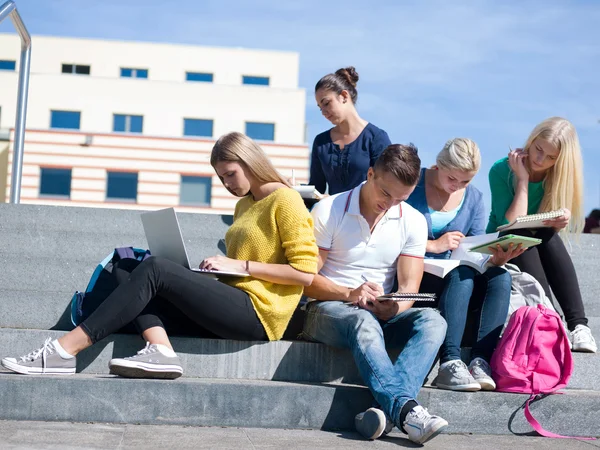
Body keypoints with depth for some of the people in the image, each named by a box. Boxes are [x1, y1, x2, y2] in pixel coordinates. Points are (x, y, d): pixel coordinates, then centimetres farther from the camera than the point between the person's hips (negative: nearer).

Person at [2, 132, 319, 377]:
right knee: (141, 279, -5)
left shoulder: (286, 201, -3)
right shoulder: (244, 205, 23)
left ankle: (64, 351, -25)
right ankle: (160, 352, -30)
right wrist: (218, 267, 8)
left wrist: (240, 266, -12)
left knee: (155, 269, -21)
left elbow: (305, 273, -11)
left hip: (258, 314, -9)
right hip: (231, 308, 9)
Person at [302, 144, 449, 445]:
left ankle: (386, 410, -46)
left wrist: (391, 308, -27)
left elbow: (408, 288, -3)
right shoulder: (328, 211, -6)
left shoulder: (413, 221, 3)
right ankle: (405, 410, -53)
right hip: (326, 309, -3)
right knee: (364, 323, -39)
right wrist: (350, 293, -26)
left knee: (432, 320, -28)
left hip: (383, 314, 4)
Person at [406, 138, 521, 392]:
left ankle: (480, 362, -34)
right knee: (462, 273, -34)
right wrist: (434, 245, -17)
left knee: (500, 277, -23)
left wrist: (496, 259, -16)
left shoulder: (474, 198, 11)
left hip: (458, 277, 5)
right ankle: (449, 363, -43)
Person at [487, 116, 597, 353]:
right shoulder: (502, 170, -19)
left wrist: (562, 220, -26)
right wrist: (522, 179, -29)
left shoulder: (561, 174, -9)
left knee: (549, 236, -29)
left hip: (540, 246, 2)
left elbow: (552, 225, -2)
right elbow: (511, 225, -25)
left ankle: (578, 326, -35)